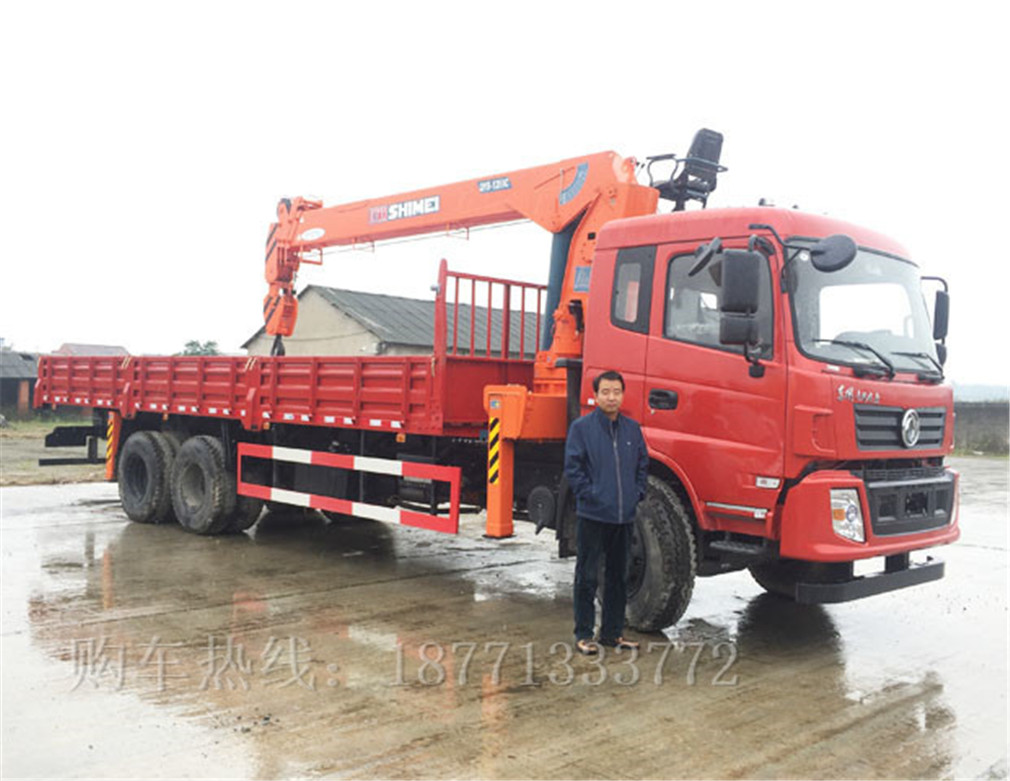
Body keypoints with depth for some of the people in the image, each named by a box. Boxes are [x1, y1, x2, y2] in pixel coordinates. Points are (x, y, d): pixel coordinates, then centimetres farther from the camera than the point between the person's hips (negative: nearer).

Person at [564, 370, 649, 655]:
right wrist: (590, 495, -12)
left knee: (619, 576, 13)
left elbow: (643, 464, 16)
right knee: (587, 577, 1)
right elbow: (573, 467, -7)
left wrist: (637, 493, 5)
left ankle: (613, 631, 24)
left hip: (624, 516, 5)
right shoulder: (582, 427, -5)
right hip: (592, 516, -5)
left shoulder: (632, 428, 9)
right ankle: (584, 634, 11)